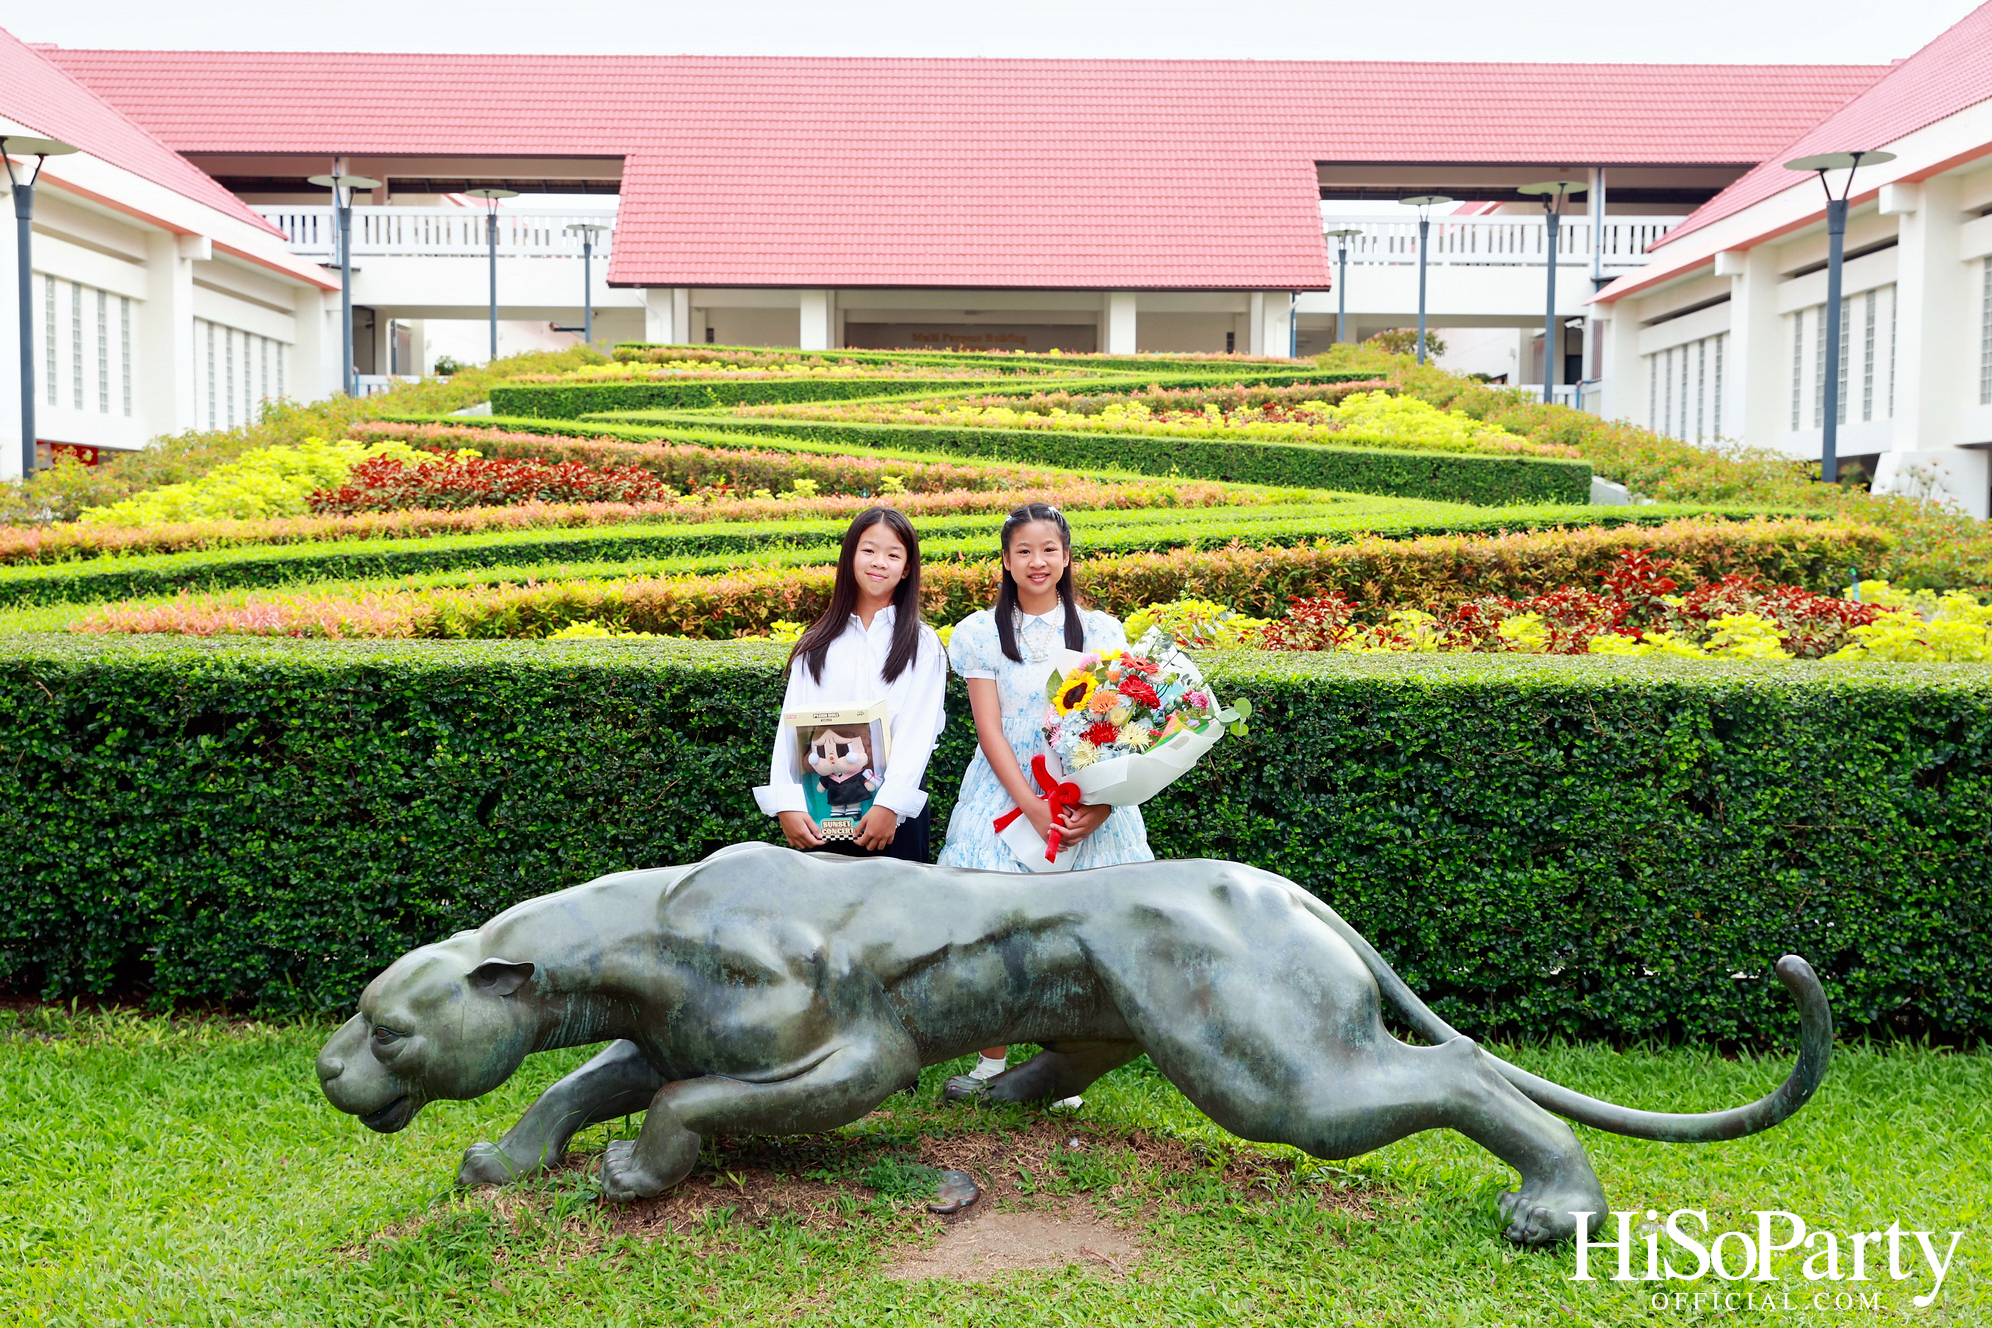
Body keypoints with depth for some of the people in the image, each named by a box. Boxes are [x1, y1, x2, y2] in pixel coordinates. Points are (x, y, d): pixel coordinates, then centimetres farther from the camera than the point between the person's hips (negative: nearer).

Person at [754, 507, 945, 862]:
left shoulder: (922, 646, 3)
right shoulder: (816, 646, 11)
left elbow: (918, 731, -7)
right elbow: (791, 726, 3)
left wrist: (890, 804, -18)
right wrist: (787, 804, -10)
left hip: (895, 807, -2)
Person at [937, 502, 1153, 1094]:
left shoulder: (1101, 631, 6)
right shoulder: (981, 633, 3)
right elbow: (990, 731, -2)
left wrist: (1101, 805, -15)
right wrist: (1033, 807, -15)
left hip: (1089, 805, 1)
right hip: (1006, 797, 0)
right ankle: (991, 1060, 10)